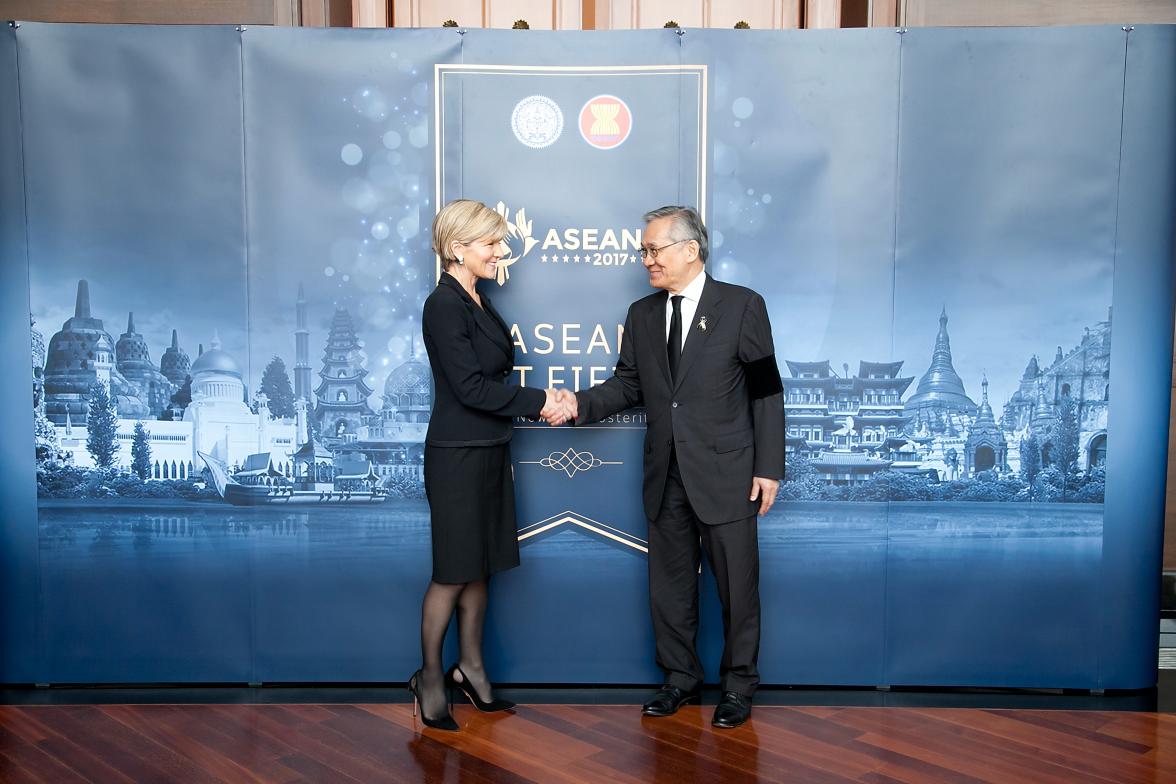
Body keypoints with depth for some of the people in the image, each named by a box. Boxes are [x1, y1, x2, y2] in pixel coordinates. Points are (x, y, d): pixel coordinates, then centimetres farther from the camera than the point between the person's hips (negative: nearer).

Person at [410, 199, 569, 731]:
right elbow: (470, 387, -21)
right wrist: (538, 402, -15)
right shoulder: (444, 305, -16)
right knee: (453, 572, 3)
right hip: (457, 454, -8)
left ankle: (470, 667, 29)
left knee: (480, 566, 15)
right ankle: (429, 677, 20)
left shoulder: (478, 301, 11)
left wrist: (536, 403, -2)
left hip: (488, 451, 8)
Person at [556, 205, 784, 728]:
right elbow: (629, 385, 10)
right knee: (669, 583, 14)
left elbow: (766, 390, -5)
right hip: (666, 475, 5)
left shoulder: (742, 306, -4)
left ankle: (737, 685, 26)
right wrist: (581, 405, -8)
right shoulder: (642, 314, 9)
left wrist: (769, 467, -9)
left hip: (724, 474, -4)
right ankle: (680, 677, 32)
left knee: (736, 584, 7)